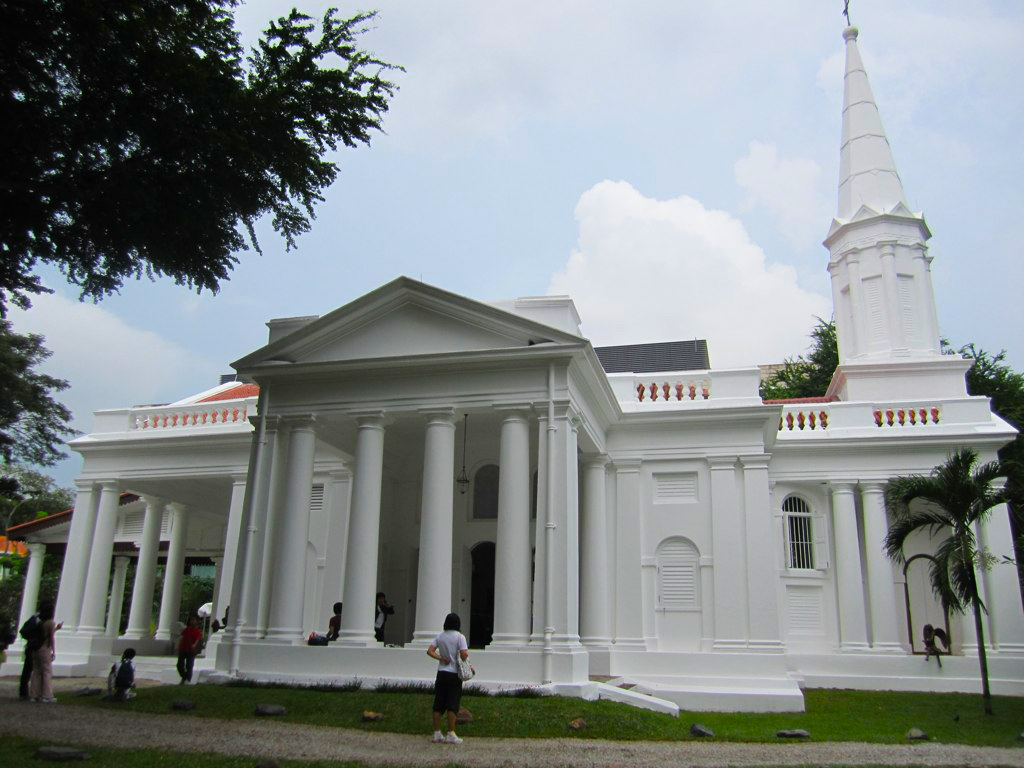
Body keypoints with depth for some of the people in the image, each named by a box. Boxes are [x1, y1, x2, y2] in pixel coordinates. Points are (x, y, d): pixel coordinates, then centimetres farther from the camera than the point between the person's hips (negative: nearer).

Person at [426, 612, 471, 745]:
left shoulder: (440, 637, 5)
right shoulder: (459, 637, -9)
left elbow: (430, 651, -2)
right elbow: (464, 654, -18)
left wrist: (441, 658, -1)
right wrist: (466, 664, 0)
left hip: (441, 673, 5)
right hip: (454, 674, -4)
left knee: (438, 704, 8)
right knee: (452, 705, 0)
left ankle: (437, 734, 11)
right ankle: (451, 734, 2)